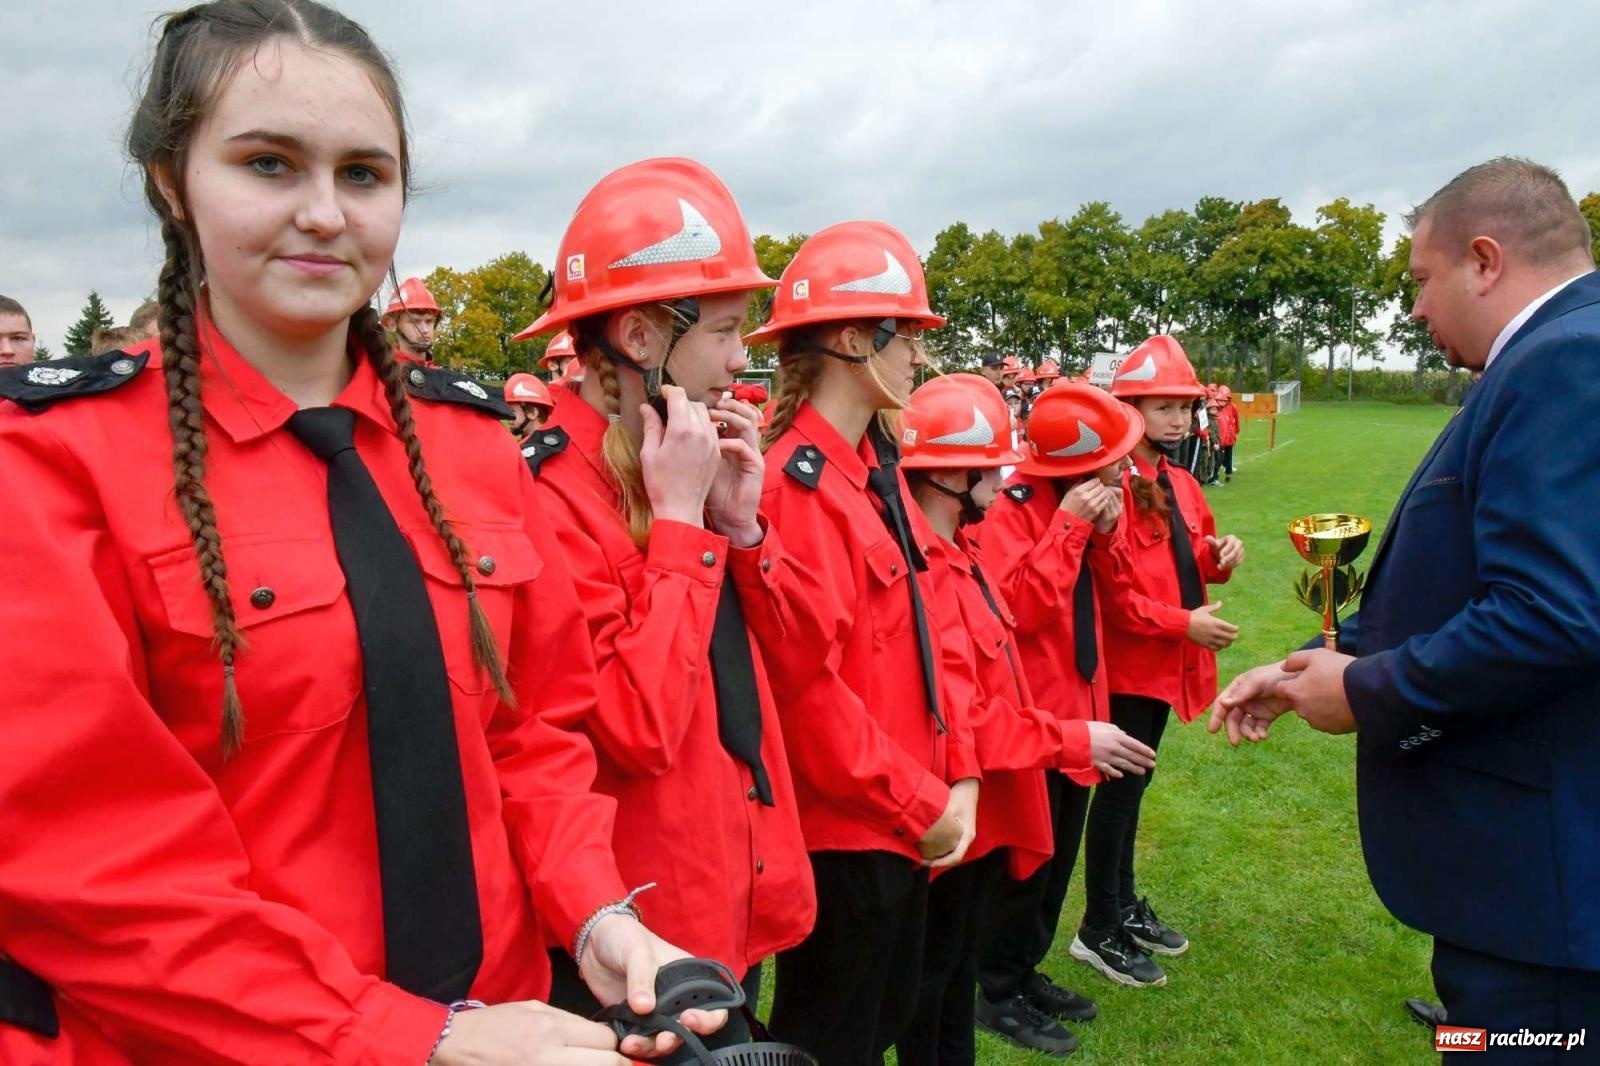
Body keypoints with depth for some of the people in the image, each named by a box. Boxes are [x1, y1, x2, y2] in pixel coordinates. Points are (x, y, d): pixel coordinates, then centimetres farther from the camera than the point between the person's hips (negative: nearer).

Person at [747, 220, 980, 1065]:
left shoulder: (875, 467, 7)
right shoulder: (798, 484, -22)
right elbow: (807, 684, -26)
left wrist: (957, 774, 4)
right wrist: (923, 803, -16)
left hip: (902, 819, 9)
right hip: (842, 828, -9)